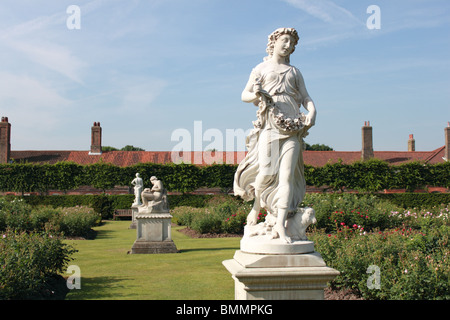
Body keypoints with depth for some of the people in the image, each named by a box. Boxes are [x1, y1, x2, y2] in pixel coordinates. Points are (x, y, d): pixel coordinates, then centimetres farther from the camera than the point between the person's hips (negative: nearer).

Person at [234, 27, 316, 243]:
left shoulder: (294, 72, 22)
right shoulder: (261, 69, 14)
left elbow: (306, 98, 17)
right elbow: (244, 95, 12)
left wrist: (312, 112, -4)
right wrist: (257, 95, -11)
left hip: (292, 128, 2)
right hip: (269, 126, -2)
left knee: (287, 173, -9)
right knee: (267, 172, -11)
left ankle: (280, 224, -11)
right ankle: (255, 210, 17)